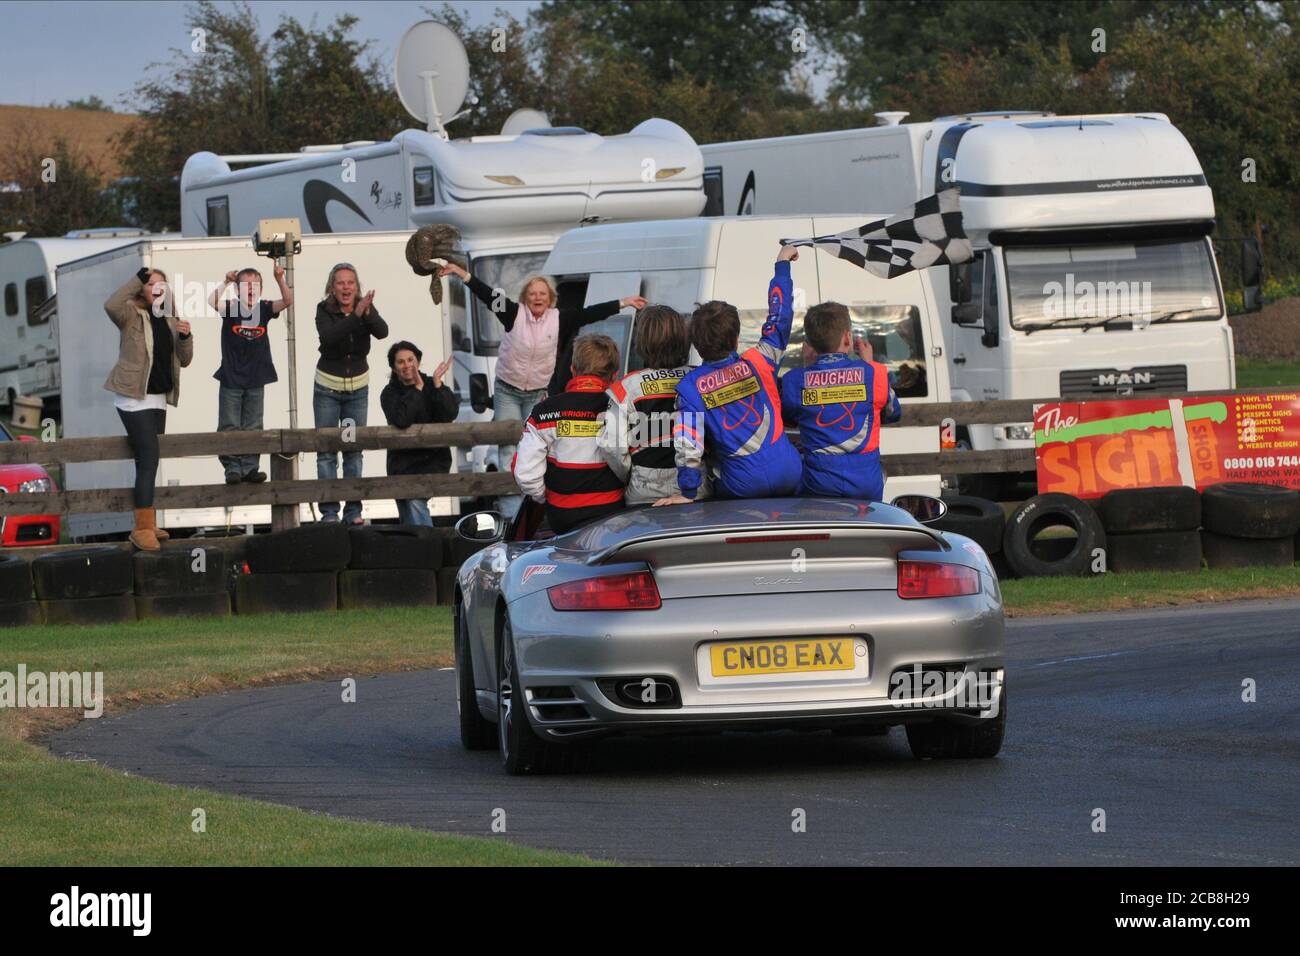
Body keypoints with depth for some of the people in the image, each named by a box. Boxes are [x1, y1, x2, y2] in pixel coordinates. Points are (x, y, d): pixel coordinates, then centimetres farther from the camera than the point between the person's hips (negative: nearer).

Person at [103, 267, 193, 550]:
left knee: (148, 462, 12)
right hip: (134, 399, -7)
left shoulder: (169, 321, 13)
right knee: (149, 459, -15)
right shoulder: (131, 315, -7)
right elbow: (111, 305, -30)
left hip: (158, 399, 7)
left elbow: (184, 360, 13)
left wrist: (185, 337, -7)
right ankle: (143, 529, -17)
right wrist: (138, 279, -23)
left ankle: (147, 524, 19)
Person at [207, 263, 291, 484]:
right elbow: (213, 302, -23)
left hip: (256, 380, 3)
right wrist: (226, 283, -26)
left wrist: (280, 280, -22)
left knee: (253, 428, 6)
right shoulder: (231, 308, -5)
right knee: (229, 428, -1)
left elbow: (287, 301, -9)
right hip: (231, 379, -3)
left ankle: (249, 468, 11)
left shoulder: (263, 309, 2)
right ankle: (232, 468, 3)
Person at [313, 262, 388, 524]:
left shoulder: (366, 308, -7)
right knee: (326, 451, -3)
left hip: (358, 388, 2)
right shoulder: (324, 310, -12)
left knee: (354, 451, 2)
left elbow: (382, 332, -24)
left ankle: (353, 511, 5)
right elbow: (328, 336, -31)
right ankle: (329, 511, -2)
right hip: (327, 388, -2)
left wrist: (367, 314, -43)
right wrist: (356, 316, -42)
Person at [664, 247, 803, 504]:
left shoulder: (691, 386, -7)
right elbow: (780, 319, 12)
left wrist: (688, 493, -5)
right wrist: (782, 264, 24)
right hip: (788, 477, 2)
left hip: (742, 487, -2)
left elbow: (687, 445, -14)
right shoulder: (758, 364, -3)